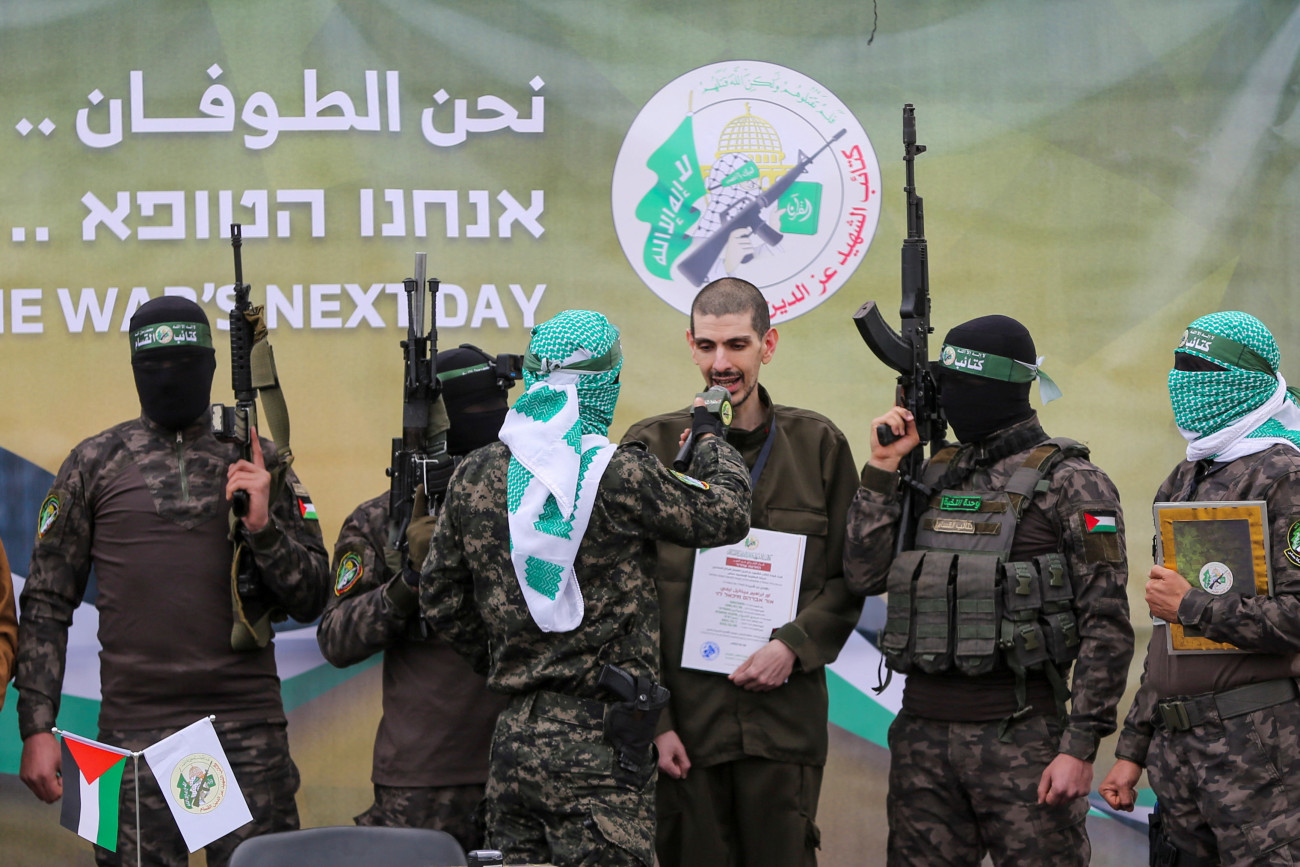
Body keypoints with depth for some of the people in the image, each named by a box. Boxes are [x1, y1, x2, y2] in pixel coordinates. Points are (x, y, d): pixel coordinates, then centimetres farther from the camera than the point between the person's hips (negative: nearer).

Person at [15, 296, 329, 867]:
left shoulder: (257, 461, 8)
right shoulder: (95, 463, 6)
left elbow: (310, 600, 7)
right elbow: (47, 602, 6)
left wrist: (261, 525, -10)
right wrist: (36, 729, -1)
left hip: (249, 732, 1)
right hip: (135, 733, 0)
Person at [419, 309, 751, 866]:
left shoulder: (476, 476, 7)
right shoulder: (620, 475, -12)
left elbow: (440, 598, 15)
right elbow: (725, 516, 0)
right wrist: (710, 438, 18)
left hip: (511, 739, 6)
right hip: (598, 741, -6)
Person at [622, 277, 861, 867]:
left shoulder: (817, 445, 7)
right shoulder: (650, 448, 4)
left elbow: (851, 578, 9)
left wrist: (793, 645, -9)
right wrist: (652, 720, -4)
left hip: (786, 723, 1)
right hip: (685, 723, 0)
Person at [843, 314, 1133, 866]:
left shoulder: (1069, 483, -4)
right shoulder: (934, 476, 14)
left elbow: (1106, 627, -9)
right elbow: (865, 575, 7)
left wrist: (1081, 746, -15)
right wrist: (882, 468, 2)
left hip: (1021, 736, -6)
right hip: (923, 737, 6)